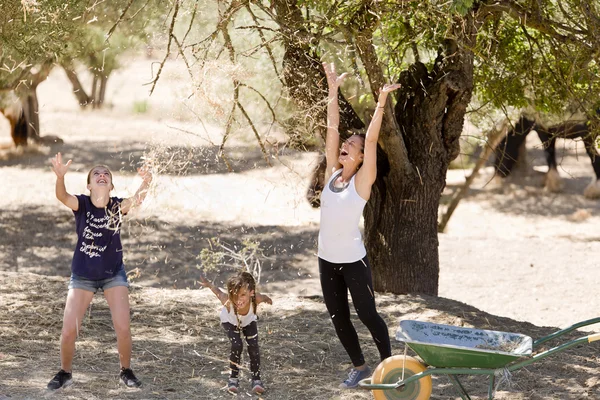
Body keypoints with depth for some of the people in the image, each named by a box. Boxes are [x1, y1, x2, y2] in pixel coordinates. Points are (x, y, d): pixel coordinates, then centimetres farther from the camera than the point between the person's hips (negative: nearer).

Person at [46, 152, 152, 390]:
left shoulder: (117, 206, -12)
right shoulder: (82, 204, -14)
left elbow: (135, 200, -33)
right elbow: (62, 196, -35)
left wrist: (145, 185, -55)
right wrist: (60, 177, -56)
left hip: (113, 274, 0)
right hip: (82, 275, 0)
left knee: (123, 328, -9)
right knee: (68, 331, -5)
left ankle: (126, 372, 15)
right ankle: (65, 373, 19)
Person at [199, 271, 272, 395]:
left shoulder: (256, 299, -43)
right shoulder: (227, 302, -46)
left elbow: (265, 298, -18)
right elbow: (218, 291, -25)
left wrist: (267, 299, 6)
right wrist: (208, 284, -4)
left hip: (249, 321, 2)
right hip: (230, 321, -2)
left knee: (253, 347, -7)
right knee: (236, 346, -16)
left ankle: (256, 379, 11)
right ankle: (233, 378, 5)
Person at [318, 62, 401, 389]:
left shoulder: (362, 181, -10)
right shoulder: (332, 173, 3)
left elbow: (371, 139, -19)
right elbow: (332, 128, 3)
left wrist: (381, 102, -24)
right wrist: (333, 90, 3)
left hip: (353, 261, -6)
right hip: (327, 260, 6)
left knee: (367, 315, 4)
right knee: (338, 319, 12)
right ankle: (359, 367, 28)